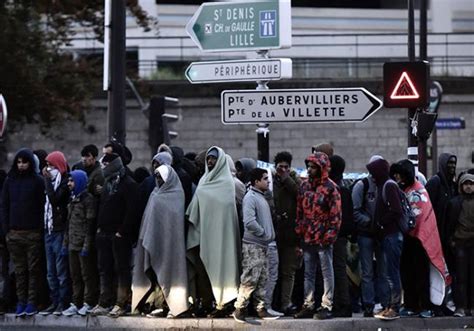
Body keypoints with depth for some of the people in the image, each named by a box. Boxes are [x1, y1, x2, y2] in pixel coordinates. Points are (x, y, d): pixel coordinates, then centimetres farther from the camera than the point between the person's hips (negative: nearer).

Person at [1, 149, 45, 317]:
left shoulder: (38, 181, 1)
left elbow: (43, 206, -2)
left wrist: (41, 228, -9)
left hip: (33, 232, -3)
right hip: (14, 232, 3)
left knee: (33, 268, -1)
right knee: (19, 269, 4)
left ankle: (32, 302, 2)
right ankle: (21, 301, 7)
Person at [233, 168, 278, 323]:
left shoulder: (261, 197, 16)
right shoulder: (250, 197, -13)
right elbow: (249, 222, -23)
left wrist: (268, 235, 11)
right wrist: (263, 233, -14)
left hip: (262, 245, 9)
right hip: (252, 245, -9)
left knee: (262, 280, 10)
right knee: (250, 279, -8)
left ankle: (260, 309, 14)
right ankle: (239, 309, -2)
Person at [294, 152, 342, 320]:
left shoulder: (330, 187, -8)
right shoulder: (304, 186, 11)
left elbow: (336, 213, -10)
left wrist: (330, 235, -14)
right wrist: (299, 231, 9)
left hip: (323, 238, -7)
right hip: (307, 237, 7)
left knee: (327, 273, 1)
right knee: (308, 273, 12)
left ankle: (326, 306, 3)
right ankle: (308, 305, 19)